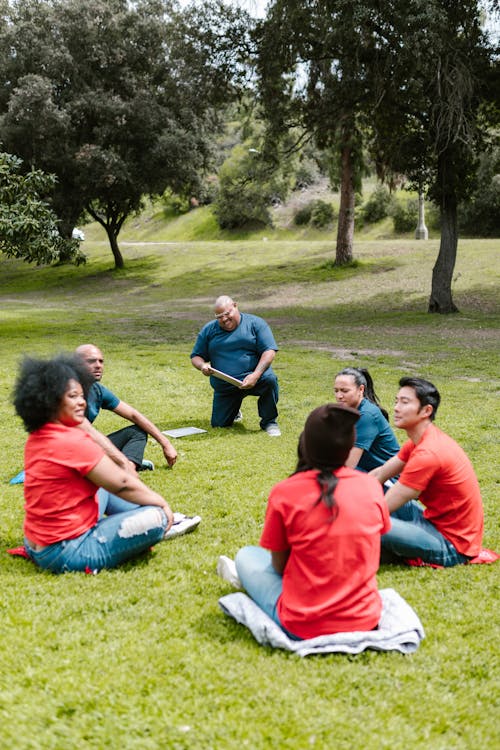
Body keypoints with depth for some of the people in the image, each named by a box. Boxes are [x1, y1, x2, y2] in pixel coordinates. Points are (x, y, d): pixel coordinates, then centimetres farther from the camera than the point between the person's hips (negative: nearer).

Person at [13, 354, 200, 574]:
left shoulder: (36, 439, 6)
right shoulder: (73, 441, -22)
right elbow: (122, 484, -15)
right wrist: (161, 502, -3)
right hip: (67, 553, -10)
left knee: (105, 486, 28)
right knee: (155, 516, -17)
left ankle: (158, 524, 25)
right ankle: (158, 528, 15)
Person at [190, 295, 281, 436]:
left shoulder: (255, 323, -2)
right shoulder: (208, 330, 8)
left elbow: (269, 350, -11)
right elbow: (196, 356, 12)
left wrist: (256, 375, -26)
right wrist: (202, 366, -14)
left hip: (252, 379, -3)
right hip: (224, 387, 3)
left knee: (269, 379, -35)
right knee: (219, 424, -1)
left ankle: (269, 422, -12)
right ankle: (234, 411, 38)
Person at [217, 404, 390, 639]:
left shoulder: (284, 492, -14)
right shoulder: (372, 487, -5)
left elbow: (278, 565, -3)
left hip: (304, 627, -3)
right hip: (366, 622, 3)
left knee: (247, 555, 21)